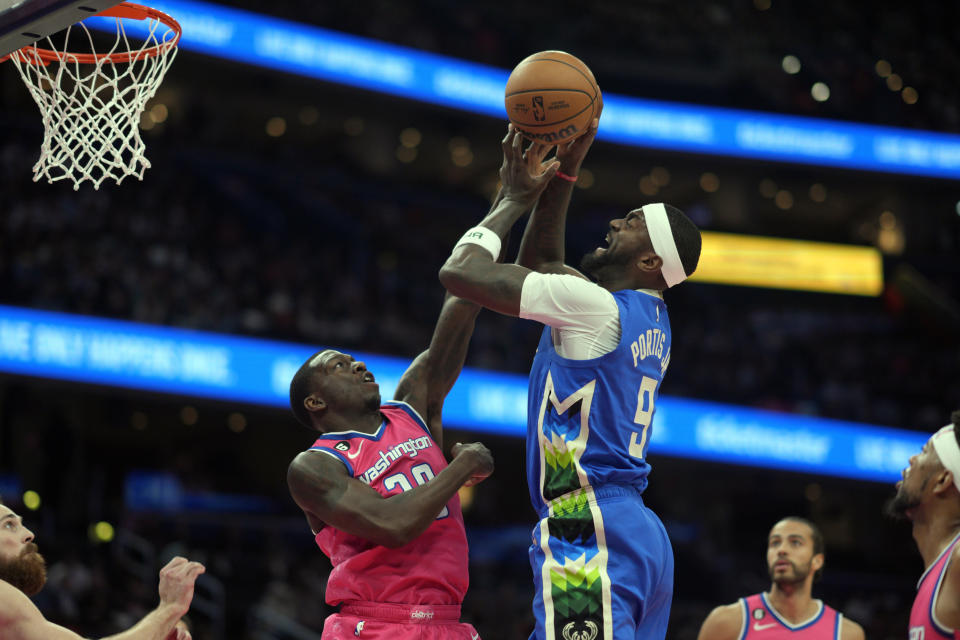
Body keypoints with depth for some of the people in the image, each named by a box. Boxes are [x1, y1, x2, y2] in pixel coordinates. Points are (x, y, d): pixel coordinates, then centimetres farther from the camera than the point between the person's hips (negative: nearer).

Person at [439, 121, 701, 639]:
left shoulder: (596, 305, -10)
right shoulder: (650, 319, 17)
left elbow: (459, 272, -8)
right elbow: (540, 264, 33)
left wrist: (514, 199, 6)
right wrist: (565, 169, 26)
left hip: (592, 538, -10)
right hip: (641, 534, 10)